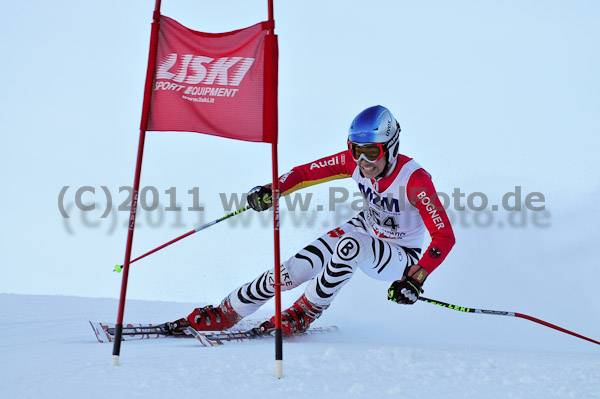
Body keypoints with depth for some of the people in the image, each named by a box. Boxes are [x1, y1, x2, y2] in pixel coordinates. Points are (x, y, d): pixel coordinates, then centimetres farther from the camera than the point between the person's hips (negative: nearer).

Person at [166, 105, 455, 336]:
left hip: (400, 259, -4)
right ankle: (225, 314, 6)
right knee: (292, 272, -12)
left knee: (350, 245, -38)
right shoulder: (354, 161, -16)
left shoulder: (415, 179, -31)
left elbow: (445, 237, -30)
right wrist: (271, 190, -26)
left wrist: (415, 280, -39)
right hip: (366, 230, 4)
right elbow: (306, 172, -9)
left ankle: (304, 314, -15)